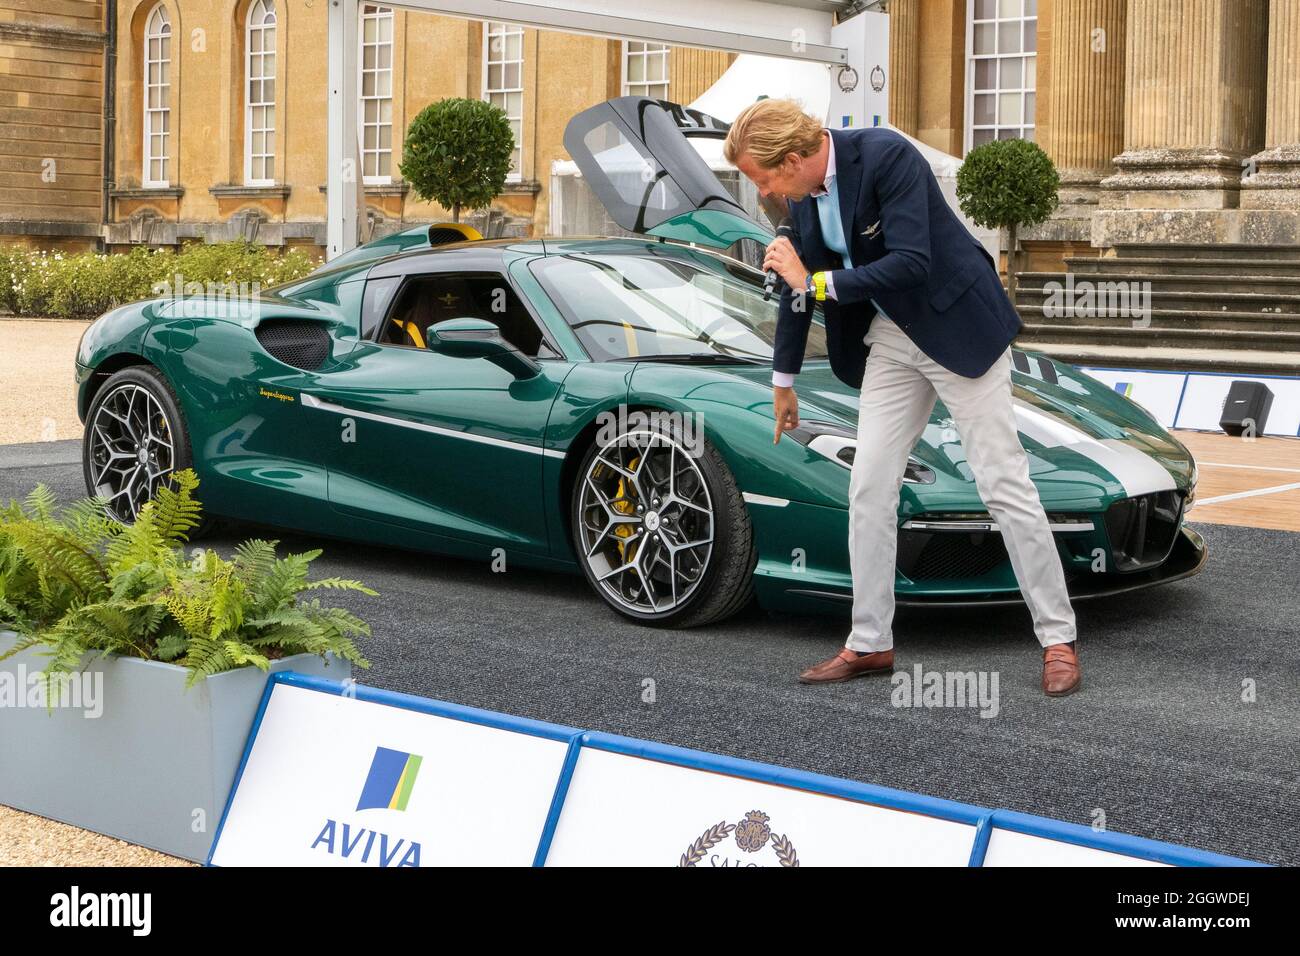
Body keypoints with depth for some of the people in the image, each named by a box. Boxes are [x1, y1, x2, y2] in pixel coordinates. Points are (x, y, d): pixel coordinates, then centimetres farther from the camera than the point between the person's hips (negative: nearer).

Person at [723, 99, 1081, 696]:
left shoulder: (886, 156, -23)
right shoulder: (804, 195, 1)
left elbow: (910, 263, -30)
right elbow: (798, 284, 15)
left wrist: (817, 283, -22)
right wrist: (783, 382, 24)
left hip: (958, 328, -7)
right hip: (891, 341, 7)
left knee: (1004, 485, -5)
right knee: (868, 488, 4)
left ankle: (1058, 639, 5)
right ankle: (870, 643, 13)